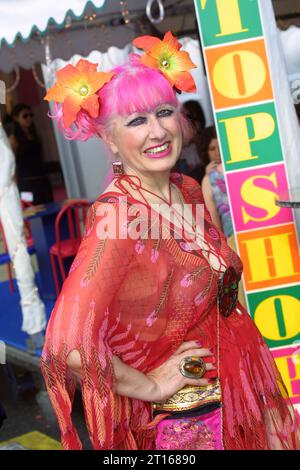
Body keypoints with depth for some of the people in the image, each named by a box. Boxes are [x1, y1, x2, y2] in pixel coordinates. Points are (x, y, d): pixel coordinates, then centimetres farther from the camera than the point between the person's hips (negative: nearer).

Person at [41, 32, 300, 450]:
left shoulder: (189, 191, -2)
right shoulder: (116, 216, -24)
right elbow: (66, 343, -33)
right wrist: (149, 386, -20)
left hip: (243, 393, 7)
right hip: (181, 422, -7)